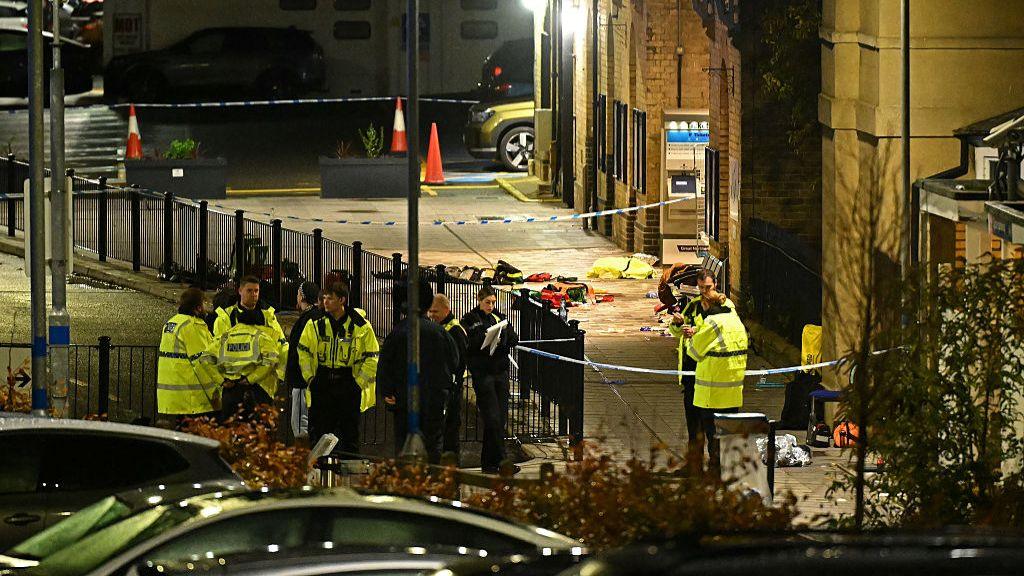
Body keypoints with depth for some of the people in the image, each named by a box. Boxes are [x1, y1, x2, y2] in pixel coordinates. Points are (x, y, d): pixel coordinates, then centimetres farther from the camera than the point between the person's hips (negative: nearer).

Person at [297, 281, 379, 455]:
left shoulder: (361, 326, -2)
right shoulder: (315, 324, 4)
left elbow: (371, 357, 3)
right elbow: (303, 352, 11)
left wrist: (359, 382, -4)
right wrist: (310, 377, 1)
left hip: (348, 385, -2)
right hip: (321, 385, 2)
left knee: (349, 437, 3)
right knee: (318, 434, 2)